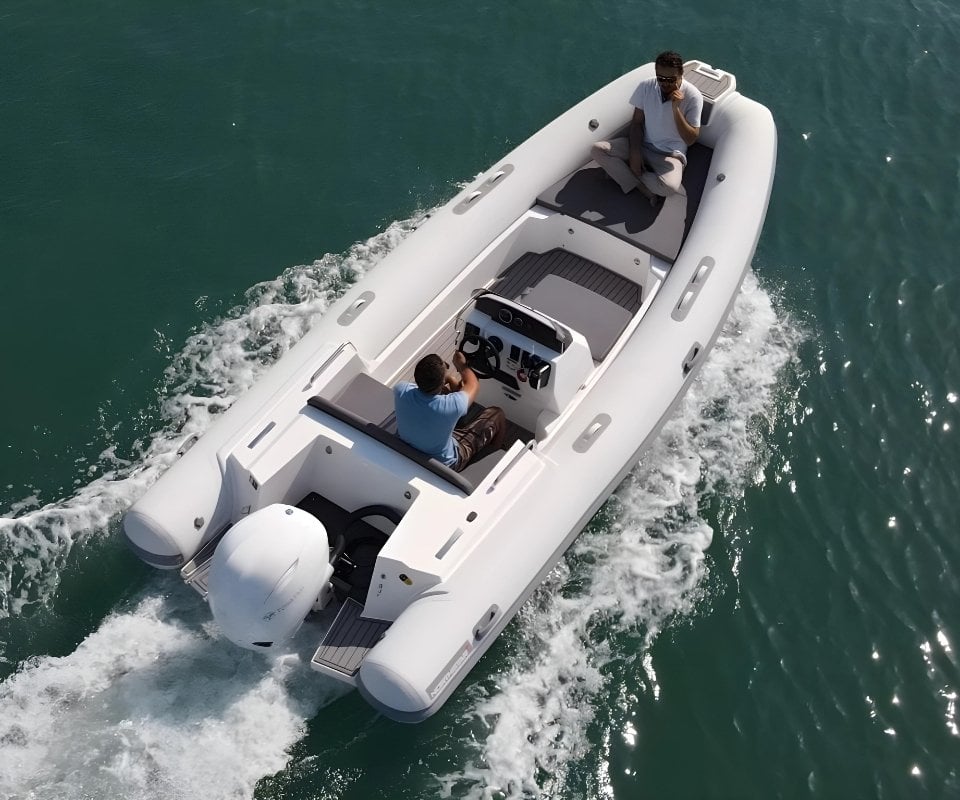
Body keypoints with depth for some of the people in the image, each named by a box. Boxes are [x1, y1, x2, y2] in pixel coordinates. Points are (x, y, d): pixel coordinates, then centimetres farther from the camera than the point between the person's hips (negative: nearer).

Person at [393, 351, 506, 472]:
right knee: (497, 415, 11)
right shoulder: (453, 405, -39)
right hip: (443, 464, -4)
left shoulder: (400, 391, -30)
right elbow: (473, 384, -13)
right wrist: (462, 365, 4)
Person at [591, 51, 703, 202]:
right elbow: (637, 122, 1)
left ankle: (621, 171, -10)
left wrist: (676, 109, -28)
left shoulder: (693, 96, -16)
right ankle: (645, 189, -18)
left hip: (671, 155, -4)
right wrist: (635, 152, -14)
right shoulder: (646, 87, -8)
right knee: (597, 150, -18)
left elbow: (690, 140, -17)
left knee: (669, 186, -37)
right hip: (642, 144, 4)